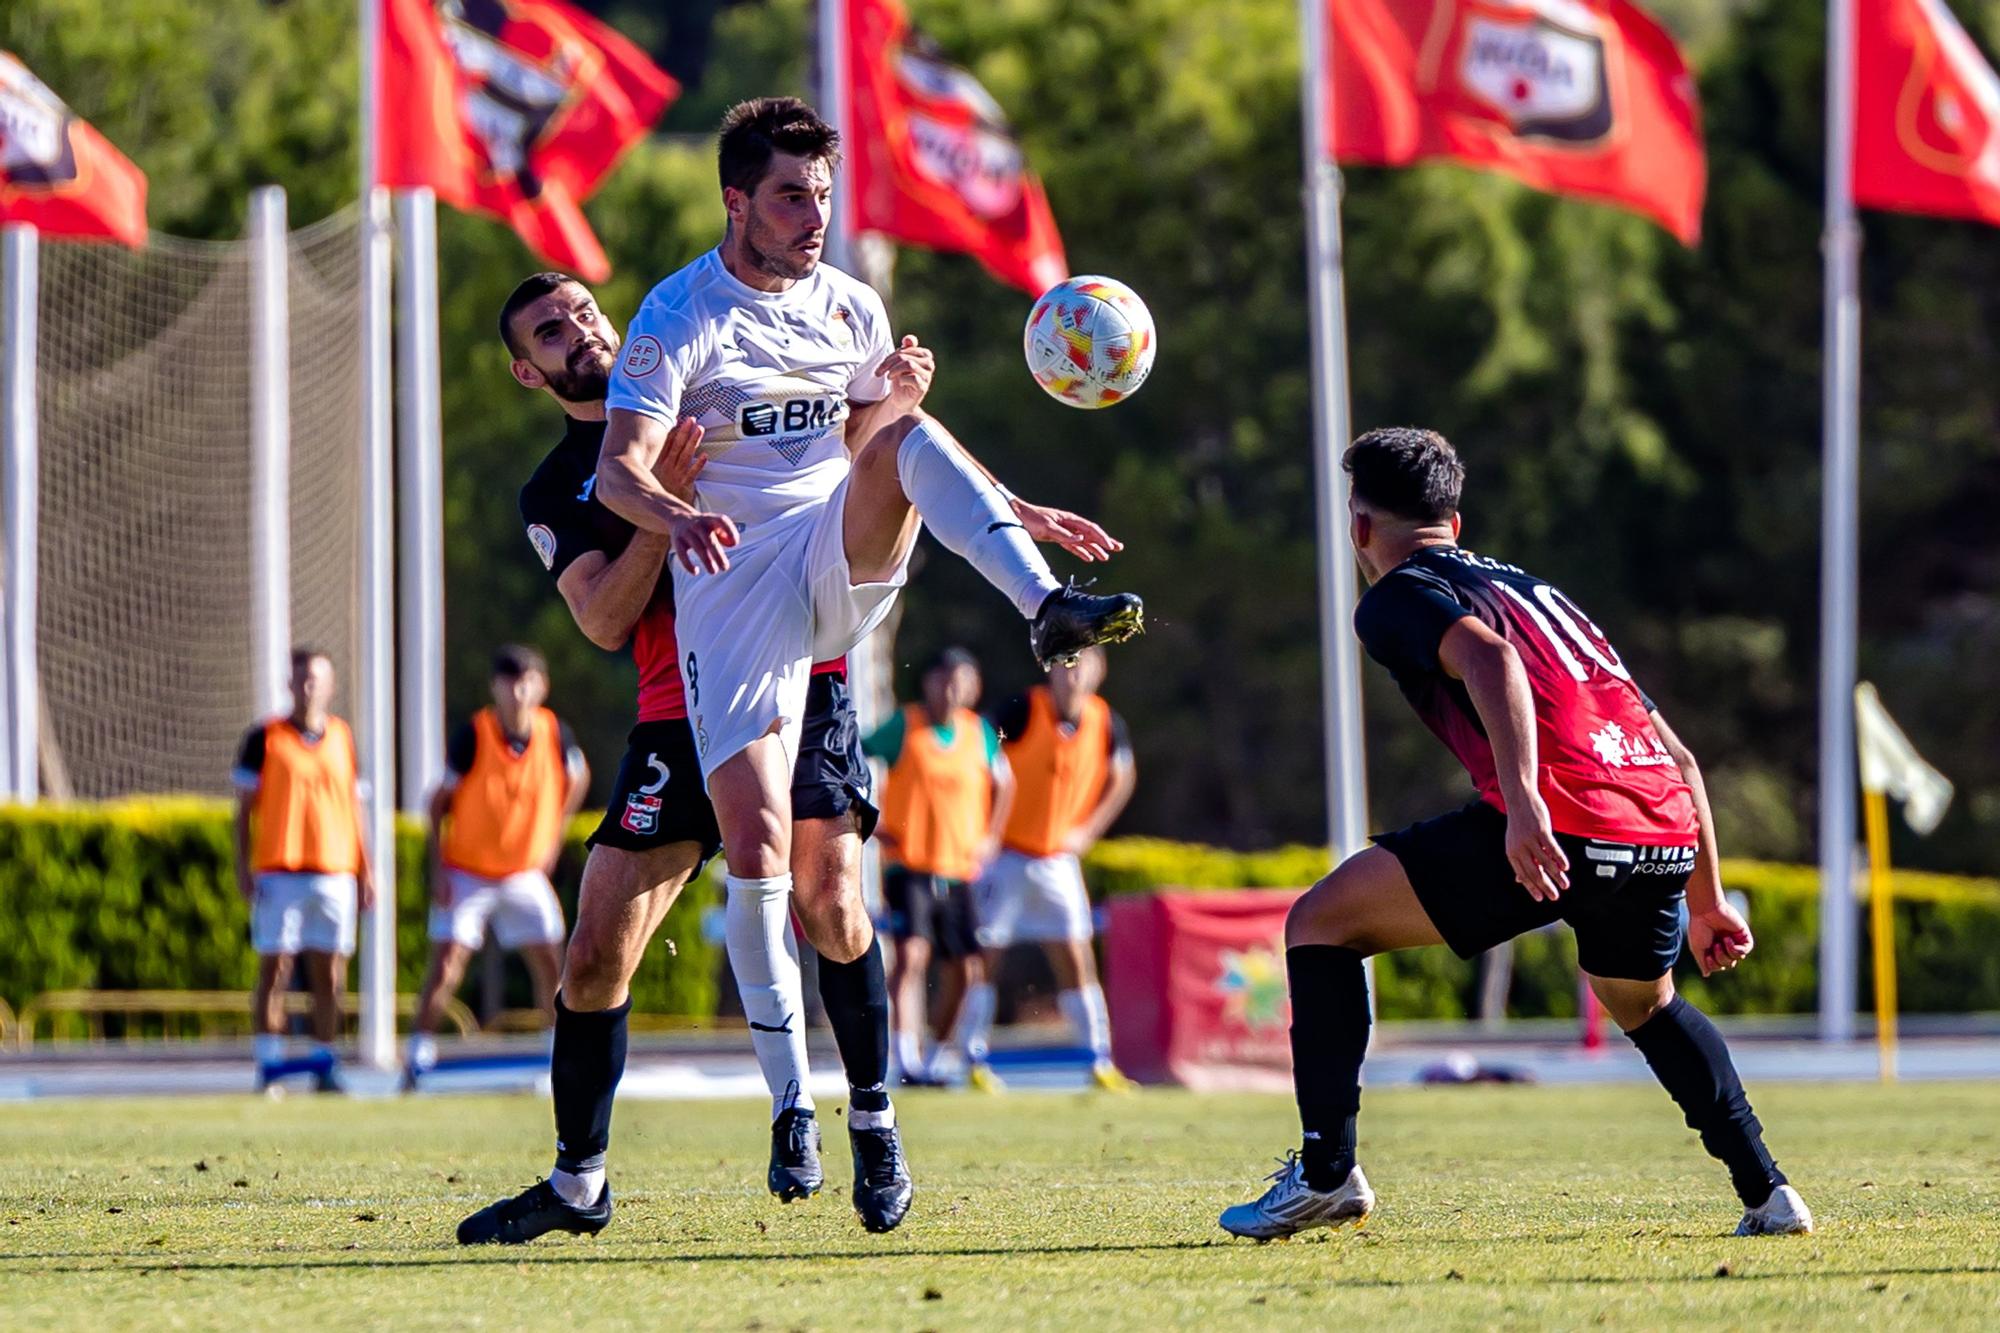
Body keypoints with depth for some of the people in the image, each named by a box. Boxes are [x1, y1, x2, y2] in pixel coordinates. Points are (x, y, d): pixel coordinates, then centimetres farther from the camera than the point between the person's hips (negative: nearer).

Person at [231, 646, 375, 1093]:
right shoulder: (264, 738, 1)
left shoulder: (342, 738, 11)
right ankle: (268, 1065, -1)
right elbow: (245, 807, 3)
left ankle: (324, 1064, 9)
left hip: (335, 873, 3)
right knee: (274, 970, -4)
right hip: (278, 871, -3)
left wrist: (365, 871, 12)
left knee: (330, 975, 3)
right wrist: (243, 867, -7)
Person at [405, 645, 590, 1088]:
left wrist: (555, 833, 7)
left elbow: (578, 777, 12)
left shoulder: (555, 734, -10)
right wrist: (438, 868, -15)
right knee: (445, 967, -10)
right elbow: (440, 801, -10)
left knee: (550, 965, 3)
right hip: (467, 873, -3)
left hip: (526, 874, 3)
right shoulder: (472, 736, -19)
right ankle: (419, 1057, -5)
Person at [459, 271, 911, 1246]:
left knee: (829, 902, -19)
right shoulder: (554, 494, 12)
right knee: (596, 956, -5)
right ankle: (577, 1184, 10)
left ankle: (874, 1126, 0)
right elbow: (601, 619, -5)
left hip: (800, 680, -1)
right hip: (680, 717, 1)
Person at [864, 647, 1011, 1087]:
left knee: (966, 972, 5)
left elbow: (1004, 783, 23)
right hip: (909, 868, -4)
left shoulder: (980, 733, 7)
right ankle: (907, 1060, -26)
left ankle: (938, 1056, 24)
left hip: (960, 870, 4)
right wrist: (871, 825, -4)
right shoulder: (904, 726, -4)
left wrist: (990, 837, 12)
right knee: (912, 954, -20)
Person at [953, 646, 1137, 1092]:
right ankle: (974, 1059, 8)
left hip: (1058, 859, 3)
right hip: (1005, 855, -3)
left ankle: (1100, 1061, 6)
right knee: (985, 956, -1)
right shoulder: (1022, 711, -16)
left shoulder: (1105, 724, -3)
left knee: (1075, 961, 1)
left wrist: (1089, 830, 5)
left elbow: (1122, 778, 15)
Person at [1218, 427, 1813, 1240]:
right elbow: (1678, 758, 32)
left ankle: (1327, 1172, 1)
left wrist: (1524, 800, -25)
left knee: (1320, 924, 9)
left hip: (1553, 831, -7)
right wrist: (1706, 900, 36)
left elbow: (1486, 656, -14)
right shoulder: (1533, 587, 33)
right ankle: (1766, 1194, 27)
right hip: (1666, 834, 7)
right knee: (1643, 1003, 37)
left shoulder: (1396, 598, 11)